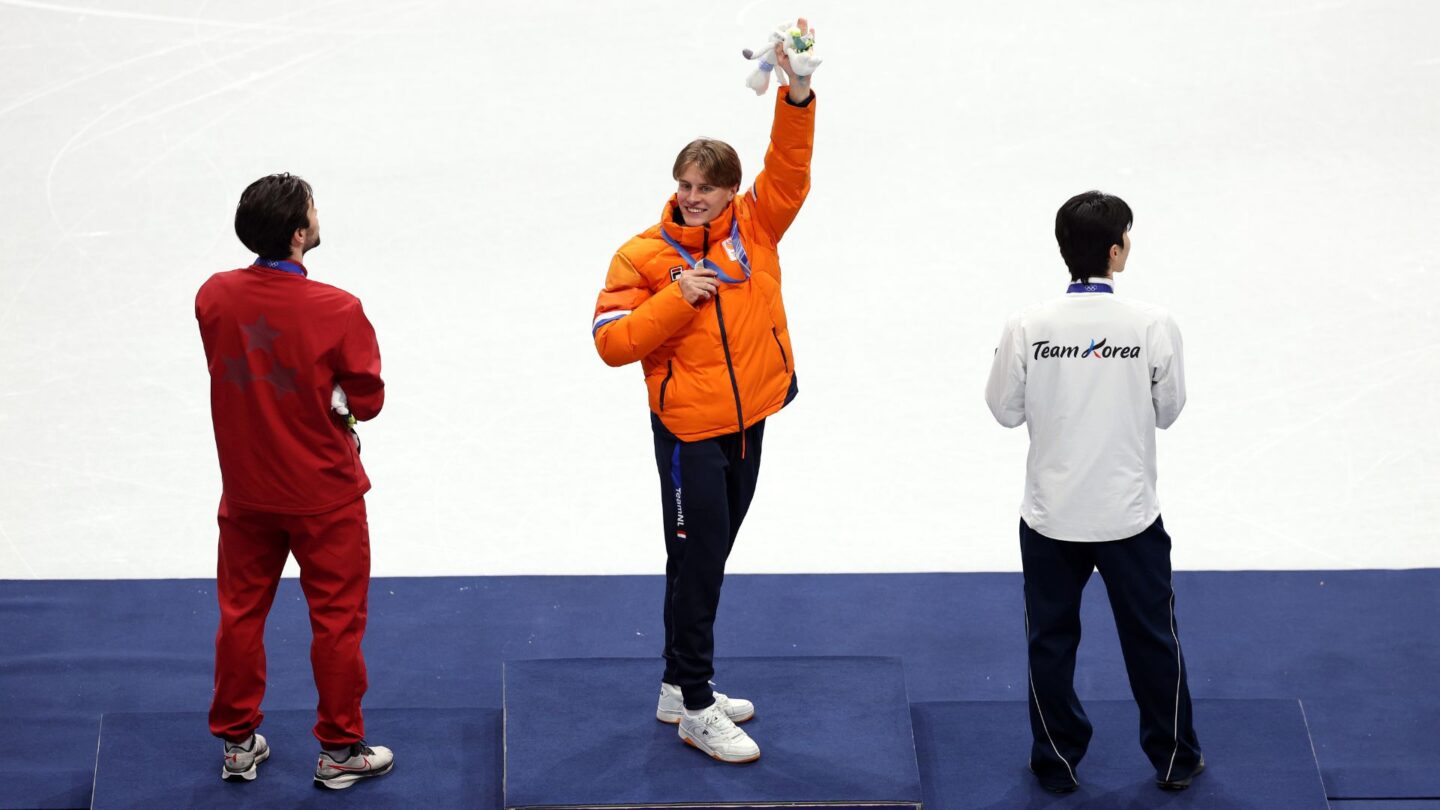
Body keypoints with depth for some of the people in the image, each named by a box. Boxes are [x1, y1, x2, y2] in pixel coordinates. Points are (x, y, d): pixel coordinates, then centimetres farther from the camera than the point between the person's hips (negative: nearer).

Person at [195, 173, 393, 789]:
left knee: (241, 612, 17)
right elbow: (367, 399, -13)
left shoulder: (213, 297, -10)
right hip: (324, 495, -4)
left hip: (246, 491, 4)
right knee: (336, 619, 10)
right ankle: (339, 750, 21)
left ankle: (238, 743, 29)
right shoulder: (337, 311, -23)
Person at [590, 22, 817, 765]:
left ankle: (679, 688, 30)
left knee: (710, 561, 16)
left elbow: (789, 164, -7)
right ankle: (695, 709, 9)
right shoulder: (644, 256, -11)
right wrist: (676, 301, -24)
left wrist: (796, 89, -22)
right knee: (696, 566, -1)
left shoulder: (755, 226, 0)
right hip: (688, 432, -5)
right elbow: (611, 341, -15)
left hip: (749, 422, 5)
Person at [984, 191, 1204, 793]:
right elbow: (1168, 410, -2)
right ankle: (1174, 759, 30)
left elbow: (1006, 410, -1)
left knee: (1051, 639, 17)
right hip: (1129, 516, 0)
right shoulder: (1153, 325, -14)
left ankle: (1056, 762, 29)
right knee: (1151, 637, 17)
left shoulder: (1027, 327, -13)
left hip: (1050, 517, 1)